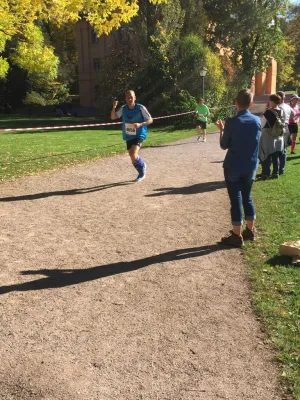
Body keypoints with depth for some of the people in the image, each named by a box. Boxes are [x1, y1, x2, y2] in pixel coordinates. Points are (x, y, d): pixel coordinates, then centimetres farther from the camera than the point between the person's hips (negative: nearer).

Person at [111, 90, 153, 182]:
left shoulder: (141, 108, -15)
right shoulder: (123, 108, -4)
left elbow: (150, 120, -11)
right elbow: (113, 117, -7)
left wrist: (140, 124, -27)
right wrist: (114, 107, -26)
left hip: (139, 135, -5)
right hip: (128, 136, 5)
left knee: (133, 155, -24)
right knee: (132, 157, 12)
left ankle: (142, 166, 8)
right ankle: (142, 173, 36)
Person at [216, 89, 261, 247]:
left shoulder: (232, 122, -14)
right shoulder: (257, 121, 2)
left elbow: (224, 146, -6)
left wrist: (221, 129, 9)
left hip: (233, 167, -5)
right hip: (251, 166, 5)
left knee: (236, 199, 1)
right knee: (247, 197, 18)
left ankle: (237, 236, 7)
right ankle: (250, 230, 27)